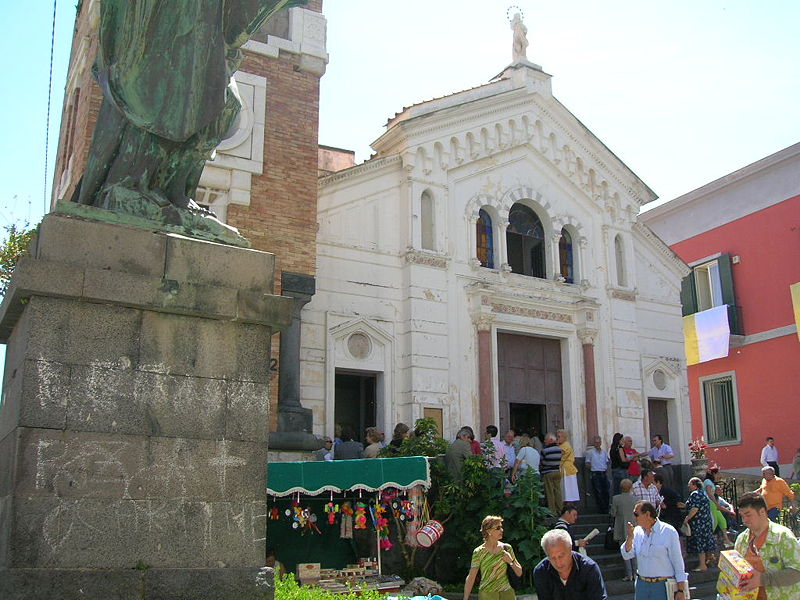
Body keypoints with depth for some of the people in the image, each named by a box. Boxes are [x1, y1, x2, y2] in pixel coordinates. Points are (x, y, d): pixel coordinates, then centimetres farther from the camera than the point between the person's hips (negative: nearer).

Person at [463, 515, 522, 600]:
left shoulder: (507, 548, 2)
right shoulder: (479, 552, -7)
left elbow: (519, 573, 7)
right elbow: (471, 577, -5)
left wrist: (511, 562, -11)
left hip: (507, 593, 3)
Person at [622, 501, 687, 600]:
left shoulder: (669, 532, -9)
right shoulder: (637, 531, 5)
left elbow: (678, 563, -7)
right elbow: (627, 555, 3)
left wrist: (681, 590, -9)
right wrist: (630, 537, -13)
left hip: (662, 586, -5)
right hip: (642, 584, 5)